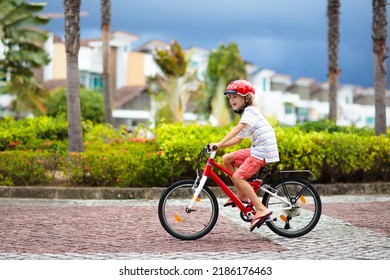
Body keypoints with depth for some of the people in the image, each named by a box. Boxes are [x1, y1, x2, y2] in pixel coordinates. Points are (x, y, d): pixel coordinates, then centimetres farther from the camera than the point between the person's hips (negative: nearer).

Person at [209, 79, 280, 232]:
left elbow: (237, 129, -28)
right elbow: (238, 139, 21)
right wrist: (219, 146, 9)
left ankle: (261, 209, -18)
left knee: (238, 176, -17)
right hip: (257, 149, 10)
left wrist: (219, 144, -36)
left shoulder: (250, 111, -10)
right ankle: (242, 195, 13)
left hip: (264, 151, -10)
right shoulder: (246, 115, 21)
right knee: (226, 159, 8)